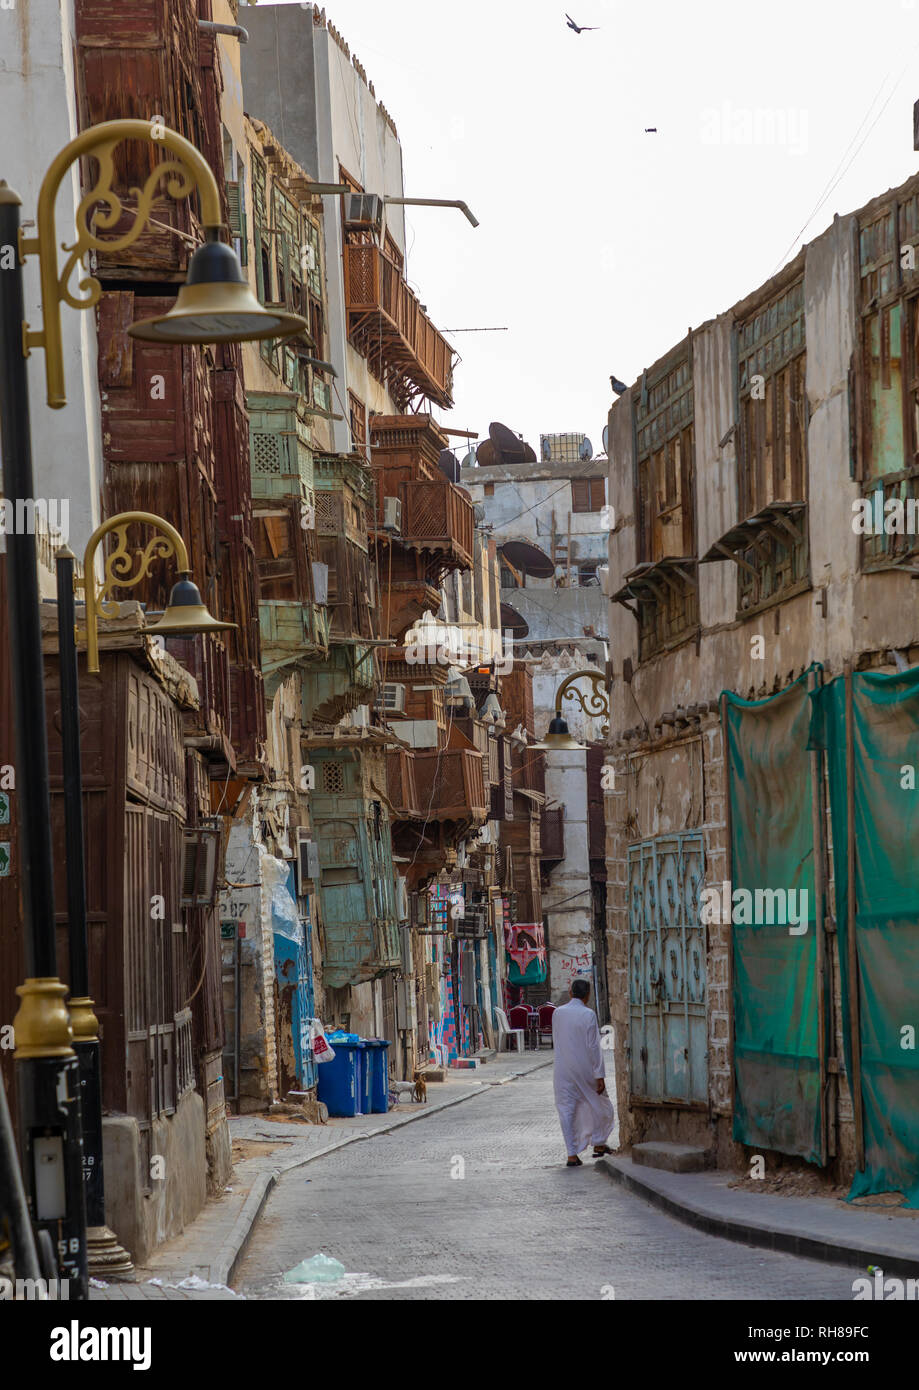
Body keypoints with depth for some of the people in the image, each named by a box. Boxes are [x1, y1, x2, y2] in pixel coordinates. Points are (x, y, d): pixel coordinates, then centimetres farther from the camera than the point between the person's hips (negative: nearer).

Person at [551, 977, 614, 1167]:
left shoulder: (557, 1013, 1)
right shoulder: (588, 1015, -13)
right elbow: (593, 1047, -14)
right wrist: (600, 1076, -11)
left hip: (563, 1069, 3)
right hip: (585, 1069, -3)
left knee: (566, 1110, 5)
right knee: (599, 1104, 18)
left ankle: (572, 1154, 2)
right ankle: (598, 1144, 24)